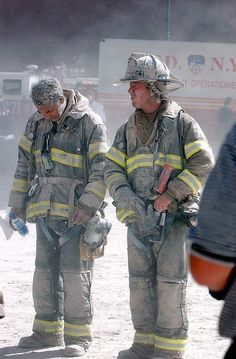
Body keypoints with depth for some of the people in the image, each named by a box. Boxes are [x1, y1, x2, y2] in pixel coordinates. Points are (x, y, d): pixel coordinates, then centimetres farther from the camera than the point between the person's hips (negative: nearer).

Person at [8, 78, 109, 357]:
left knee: (75, 273, -7)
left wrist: (88, 206, -19)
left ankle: (77, 335, -1)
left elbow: (101, 170, -11)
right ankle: (48, 331, 19)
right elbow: (24, 164, 17)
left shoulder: (90, 124, -8)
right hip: (45, 211, 6)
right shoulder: (36, 123, 9)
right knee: (45, 271, 9)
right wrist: (17, 204, 14)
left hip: (77, 213, -6)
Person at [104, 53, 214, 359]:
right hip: (138, 218, 5)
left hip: (173, 217, -5)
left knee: (170, 283, -7)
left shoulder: (183, 124, -1)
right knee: (141, 282, 7)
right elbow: (112, 168, 8)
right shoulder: (128, 130, 15)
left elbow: (203, 165, -9)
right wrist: (124, 196, -12)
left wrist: (171, 195, -17)